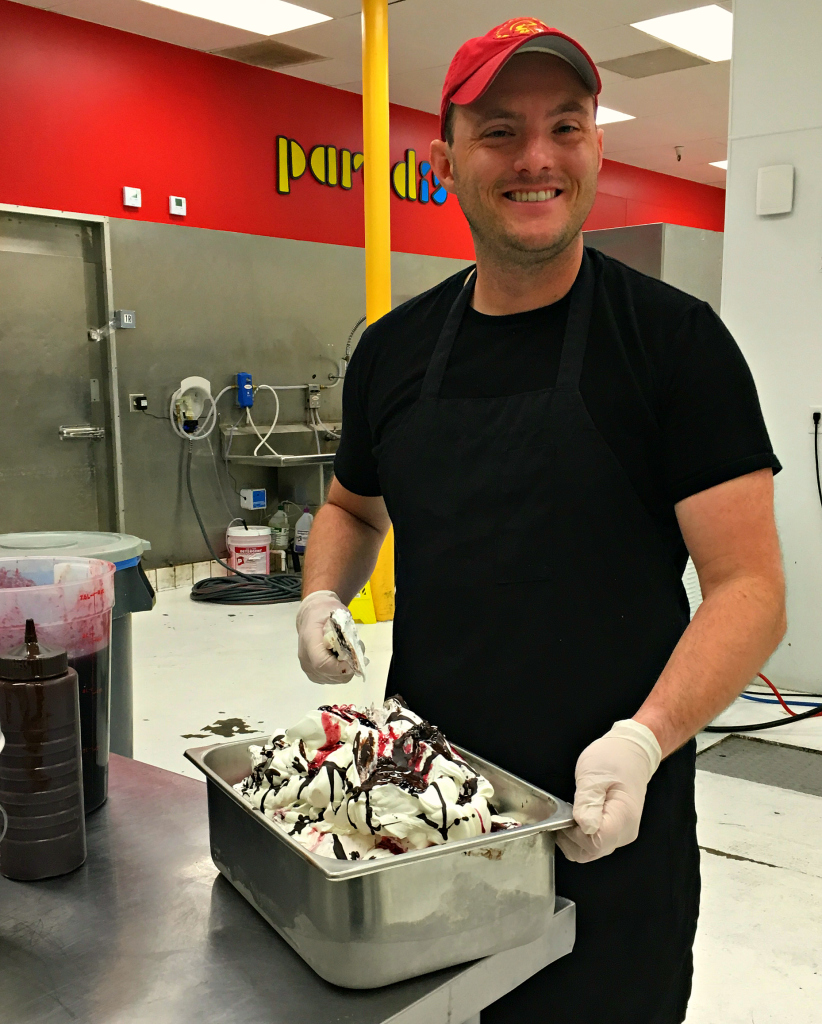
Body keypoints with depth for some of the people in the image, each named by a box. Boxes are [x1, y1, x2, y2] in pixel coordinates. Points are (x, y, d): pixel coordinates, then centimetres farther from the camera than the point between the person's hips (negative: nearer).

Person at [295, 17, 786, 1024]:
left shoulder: (676, 338, -9)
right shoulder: (394, 348, 4)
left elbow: (748, 584, -12)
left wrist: (645, 738, -26)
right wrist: (322, 596, 0)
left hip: (605, 825, -4)